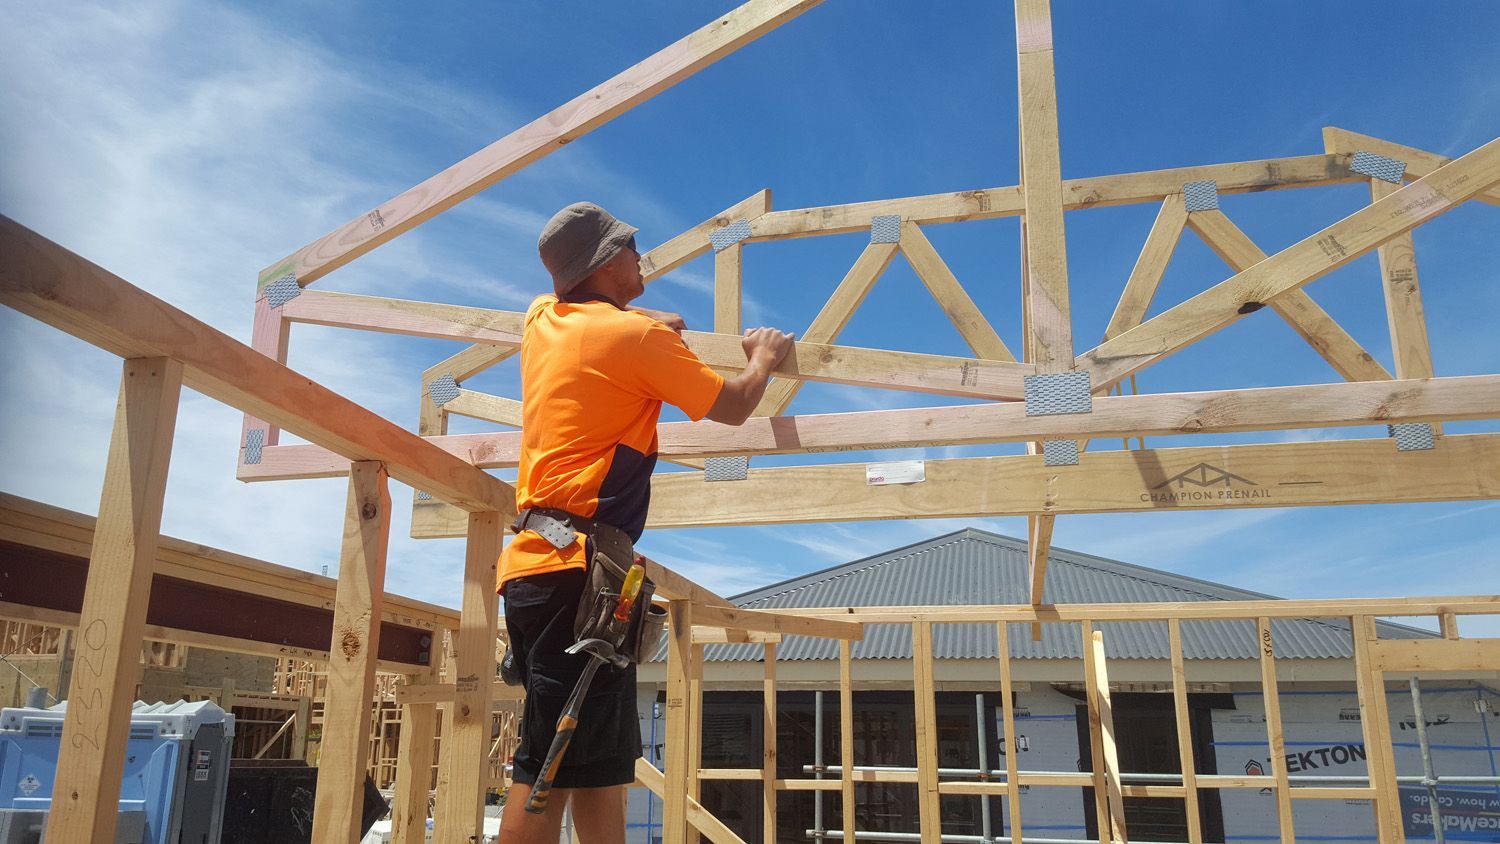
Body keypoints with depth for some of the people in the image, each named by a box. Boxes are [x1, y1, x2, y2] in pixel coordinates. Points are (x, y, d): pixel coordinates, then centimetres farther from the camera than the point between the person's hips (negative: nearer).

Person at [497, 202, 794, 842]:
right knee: (552, 765, -10)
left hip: (533, 561, 9)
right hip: (578, 566, -9)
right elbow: (733, 407, 7)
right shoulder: (641, 336, -5)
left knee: (602, 763, 12)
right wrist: (763, 357, 25)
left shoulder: (542, 319, 16)